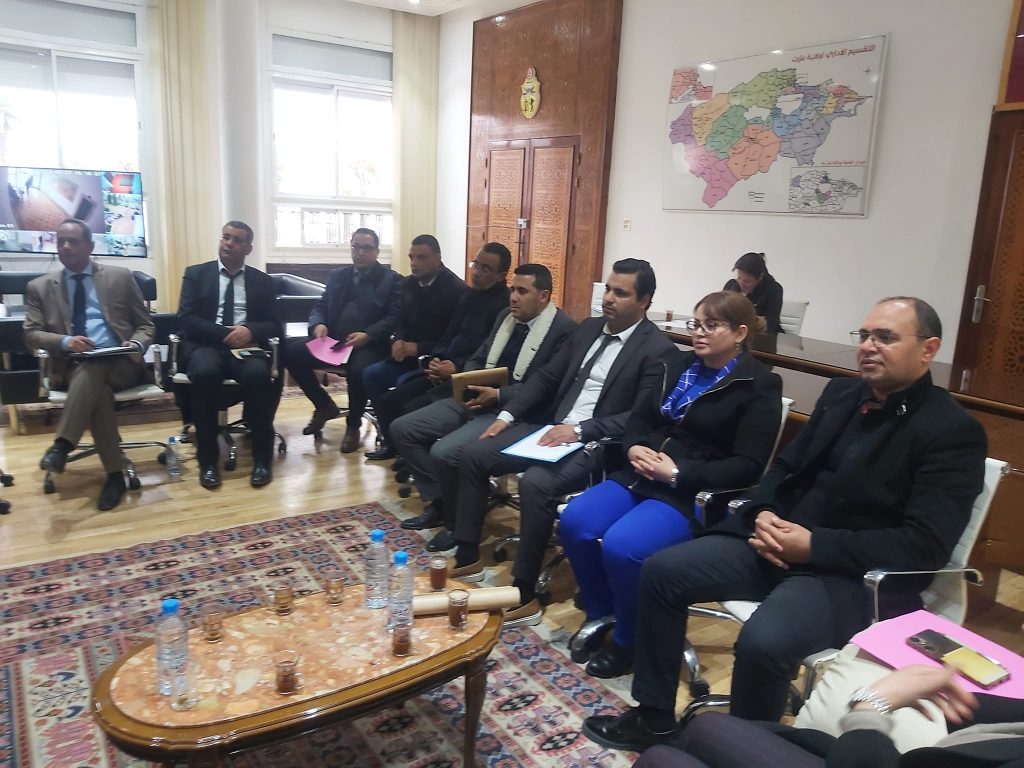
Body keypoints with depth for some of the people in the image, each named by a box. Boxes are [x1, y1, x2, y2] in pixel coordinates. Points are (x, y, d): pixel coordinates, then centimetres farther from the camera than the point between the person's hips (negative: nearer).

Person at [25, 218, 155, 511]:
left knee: (93, 369, -36)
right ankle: (114, 473, -29)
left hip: (121, 364, 0)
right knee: (97, 388, -34)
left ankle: (62, 445, -38)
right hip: (71, 367, 1)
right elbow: (31, 334, 7)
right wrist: (64, 341, -15)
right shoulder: (40, 286, 15)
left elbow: (146, 326, 12)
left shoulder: (120, 277, 12)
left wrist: (136, 345, -11)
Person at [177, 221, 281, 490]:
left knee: (258, 374, -35)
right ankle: (208, 459, -21)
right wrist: (225, 334, -14)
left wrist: (250, 330, -16)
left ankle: (262, 457, -20)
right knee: (206, 372, -36)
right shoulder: (196, 274, 13)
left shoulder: (263, 281, 16)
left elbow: (274, 324, 7)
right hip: (206, 345, 0)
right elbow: (186, 319, 0)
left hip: (247, 346, 1)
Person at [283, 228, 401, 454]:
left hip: (368, 345, -5)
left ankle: (353, 424, -7)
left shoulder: (392, 279, 5)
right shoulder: (337, 275, 20)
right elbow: (320, 307, 17)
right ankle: (325, 405, 3)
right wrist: (318, 324, -7)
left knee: (358, 370, -37)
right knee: (291, 351, -18)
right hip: (333, 341, 5)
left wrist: (367, 335, -22)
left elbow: (394, 318, -5)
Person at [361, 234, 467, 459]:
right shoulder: (407, 284, 8)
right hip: (407, 355, 7)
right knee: (371, 374, -14)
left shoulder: (457, 290, -12)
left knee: (404, 384, -30)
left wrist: (418, 348, -21)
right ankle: (390, 438, -3)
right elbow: (401, 322, 16)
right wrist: (398, 341, -9)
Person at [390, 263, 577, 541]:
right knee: (403, 428, -1)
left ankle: (459, 520, -1)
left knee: (443, 452, -27)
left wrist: (498, 395, -21)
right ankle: (438, 502, 10)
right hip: (476, 397, 9)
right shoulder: (506, 315, 13)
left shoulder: (564, 329, -11)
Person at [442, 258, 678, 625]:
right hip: (551, 427, 8)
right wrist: (507, 415, 4)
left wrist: (579, 430, -24)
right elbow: (546, 378, 15)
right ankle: (467, 559, 8)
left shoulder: (658, 349, -9)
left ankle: (524, 594, -17)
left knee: (535, 483, -33)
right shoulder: (588, 328, 13)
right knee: (474, 455, -4)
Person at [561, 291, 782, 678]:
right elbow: (639, 417, 17)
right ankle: (600, 614, 9)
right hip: (642, 477, 7)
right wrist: (634, 446, -7)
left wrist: (679, 473, -20)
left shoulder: (758, 387, -6)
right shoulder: (679, 364, 14)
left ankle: (629, 640, 0)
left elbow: (748, 467, -13)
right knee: (575, 523, -15)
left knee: (621, 545, -28)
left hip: (696, 493, -6)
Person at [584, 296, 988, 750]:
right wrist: (763, 514, -6)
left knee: (762, 641, -33)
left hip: (857, 576, -7)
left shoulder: (953, 432, -9)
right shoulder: (841, 394, 12)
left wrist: (815, 545, -21)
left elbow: (925, 545, -17)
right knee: (661, 571, -5)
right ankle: (654, 717, 11)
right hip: (778, 541, 7)